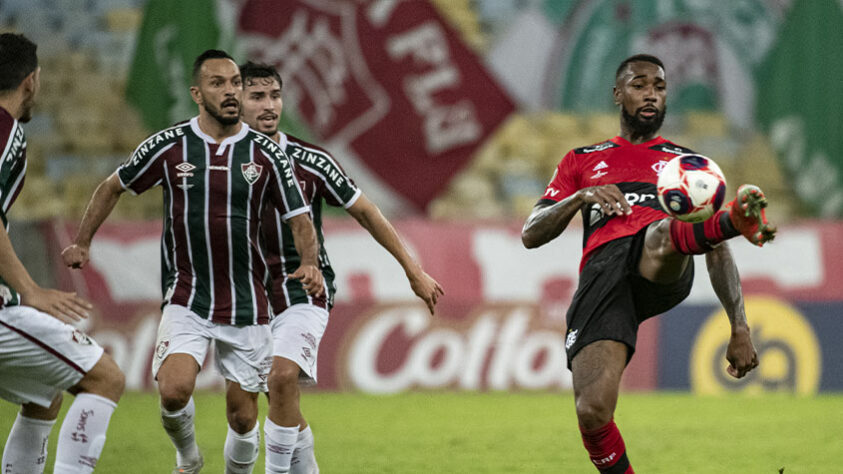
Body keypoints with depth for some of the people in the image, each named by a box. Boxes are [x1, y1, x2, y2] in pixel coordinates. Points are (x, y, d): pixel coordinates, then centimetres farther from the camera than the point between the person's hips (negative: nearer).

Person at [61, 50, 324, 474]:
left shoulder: (266, 154, -2)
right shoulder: (169, 146, -3)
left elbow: (299, 219, 1)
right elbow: (114, 187, 12)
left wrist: (309, 264, -18)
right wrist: (82, 242, 11)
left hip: (246, 305, 1)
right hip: (187, 299, -1)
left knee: (242, 414, 3)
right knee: (174, 390, -21)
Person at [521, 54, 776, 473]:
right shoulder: (583, 161, 32)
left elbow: (717, 254, 26)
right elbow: (531, 235, 22)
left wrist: (739, 328, 14)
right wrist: (580, 197, 2)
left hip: (664, 270, -1)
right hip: (602, 272, 1)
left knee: (665, 233, -41)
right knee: (592, 413, -21)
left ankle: (740, 220, -73)